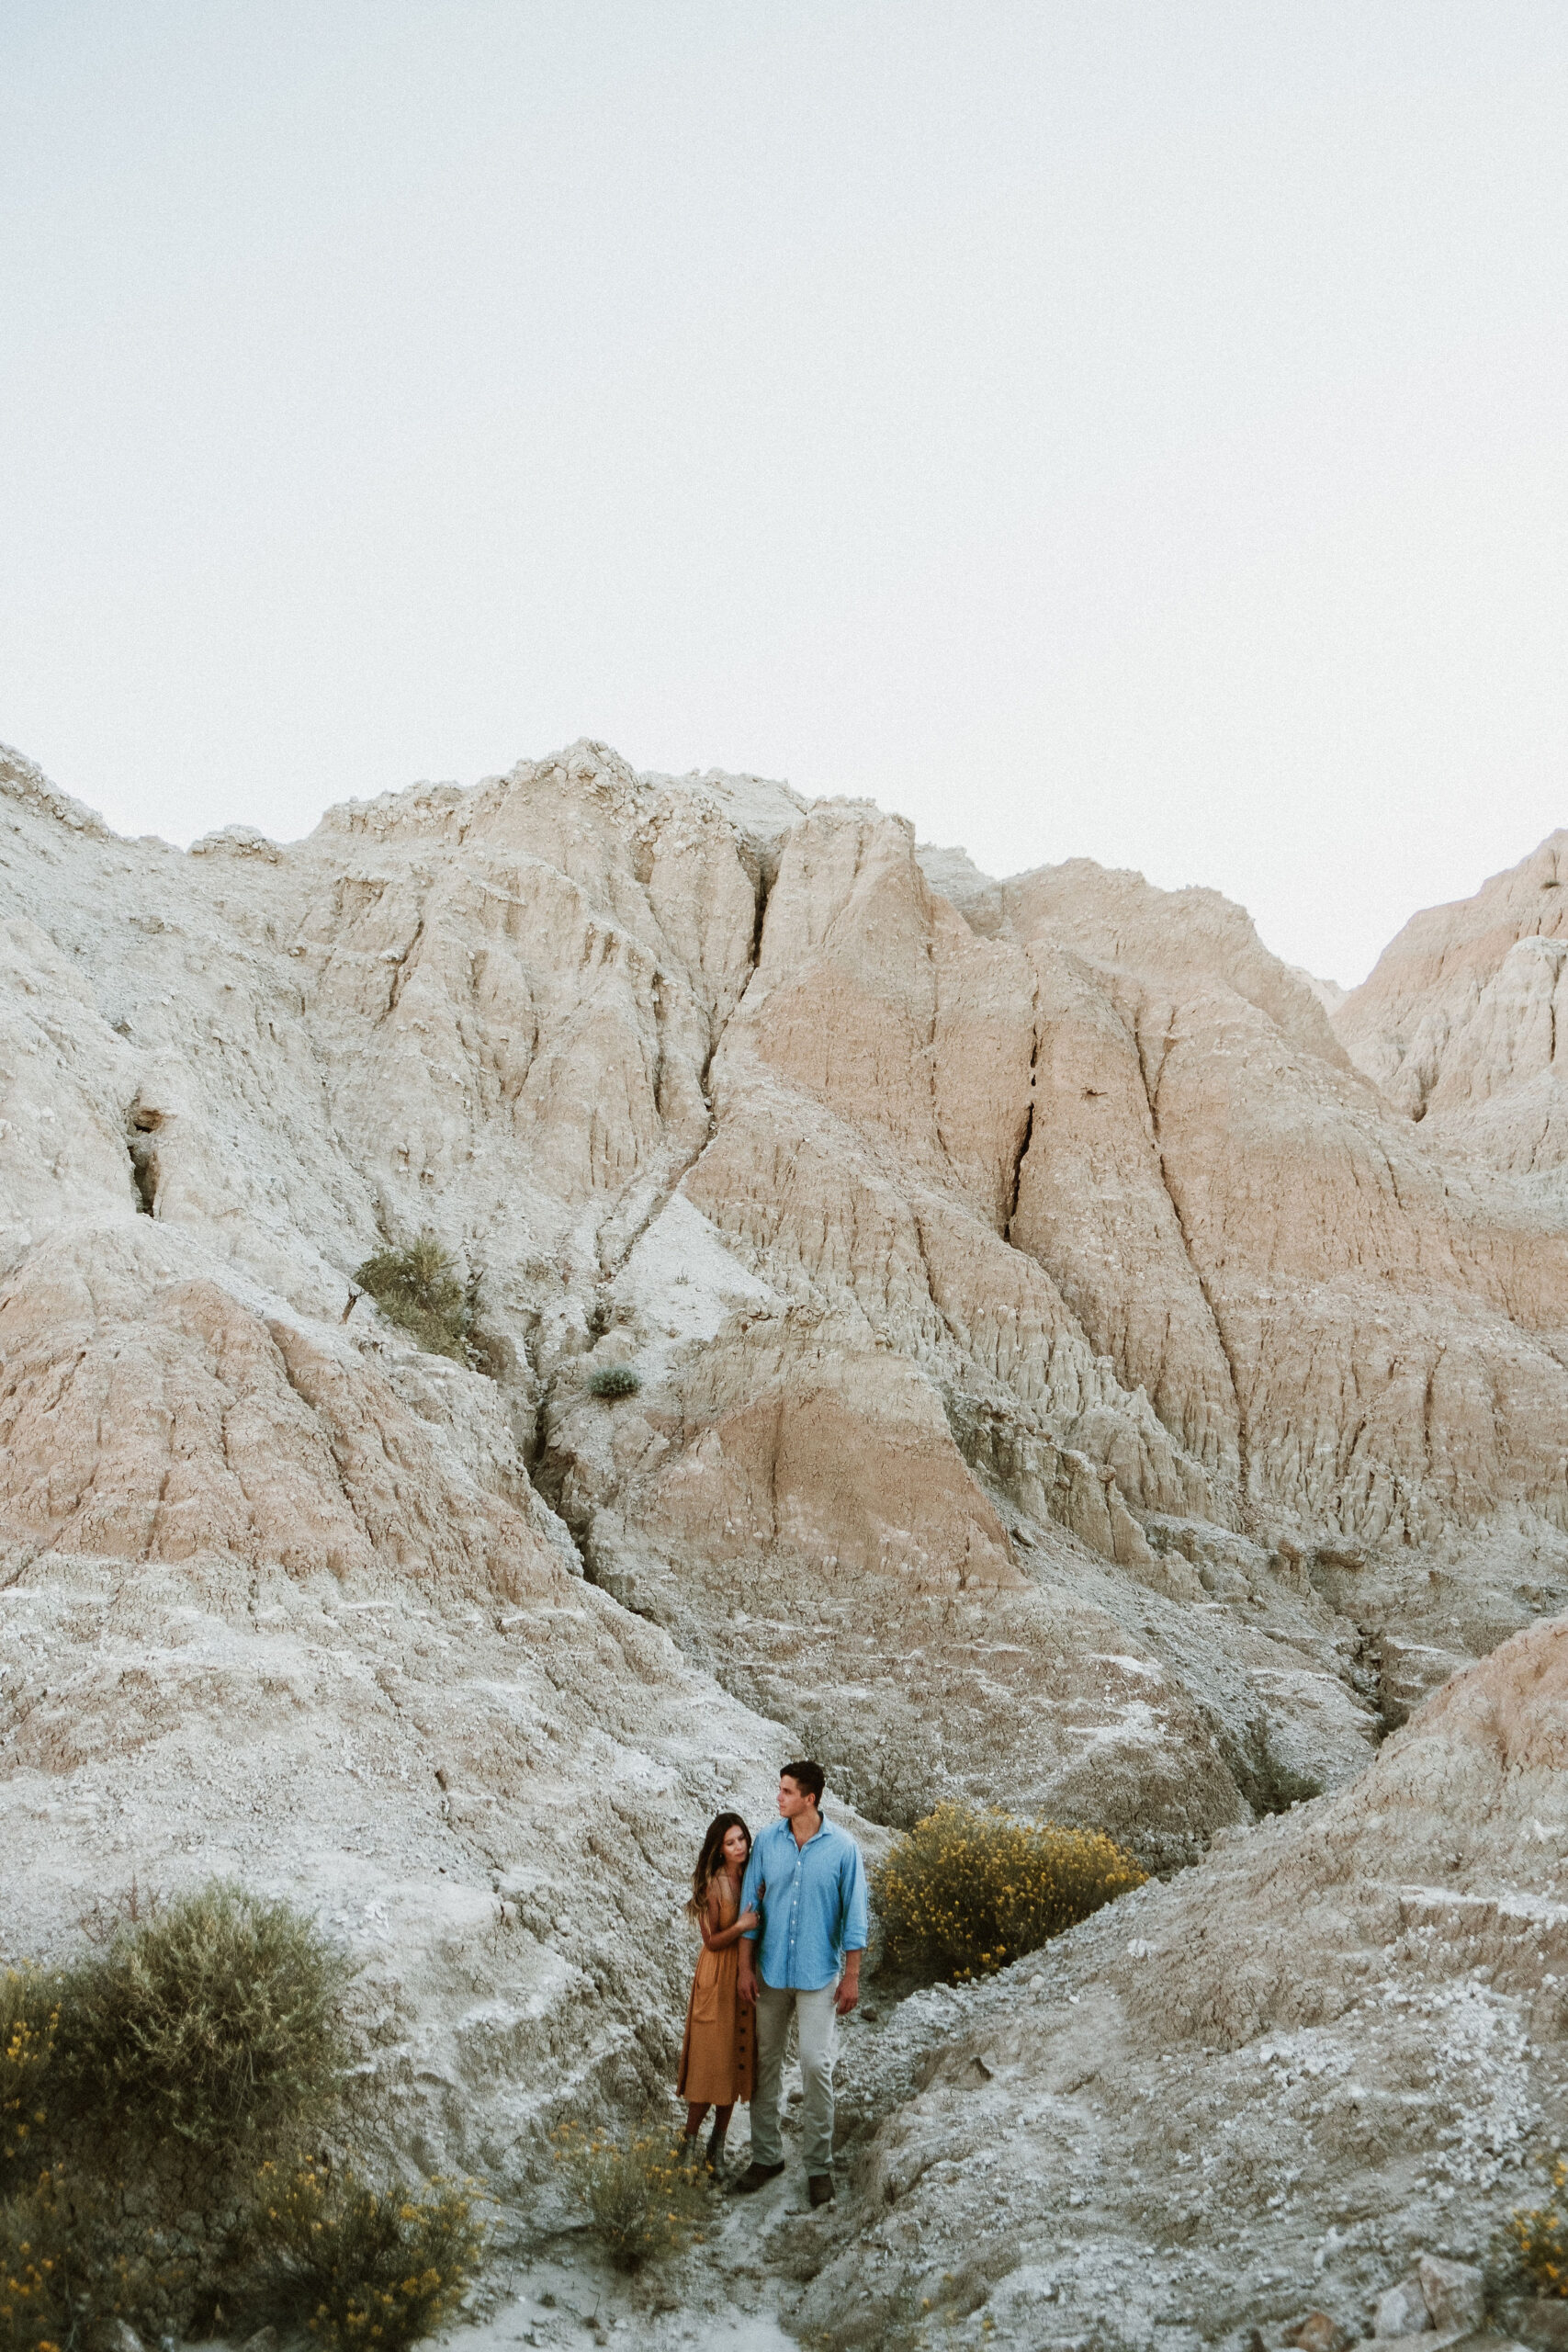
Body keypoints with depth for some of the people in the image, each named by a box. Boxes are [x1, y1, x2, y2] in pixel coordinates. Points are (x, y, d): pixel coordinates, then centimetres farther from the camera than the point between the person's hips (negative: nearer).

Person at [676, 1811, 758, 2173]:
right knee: (709, 2061, -3)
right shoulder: (712, 1884, -12)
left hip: (746, 1976, 5)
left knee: (736, 2060, 9)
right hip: (717, 1978, -5)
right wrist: (740, 1926, -27)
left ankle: (718, 2146, 20)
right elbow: (712, 1941, -11)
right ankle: (690, 2142, 10)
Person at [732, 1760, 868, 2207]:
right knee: (765, 2063, 10)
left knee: (816, 2064, -4)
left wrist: (851, 1976, -5)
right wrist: (745, 1969, -1)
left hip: (819, 1975, -3)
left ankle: (820, 2164, 10)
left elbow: (854, 1915, -4)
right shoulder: (767, 1841, -3)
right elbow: (750, 1904, 2)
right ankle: (766, 2154, 24)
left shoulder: (843, 1847, -10)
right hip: (771, 1972, 3)